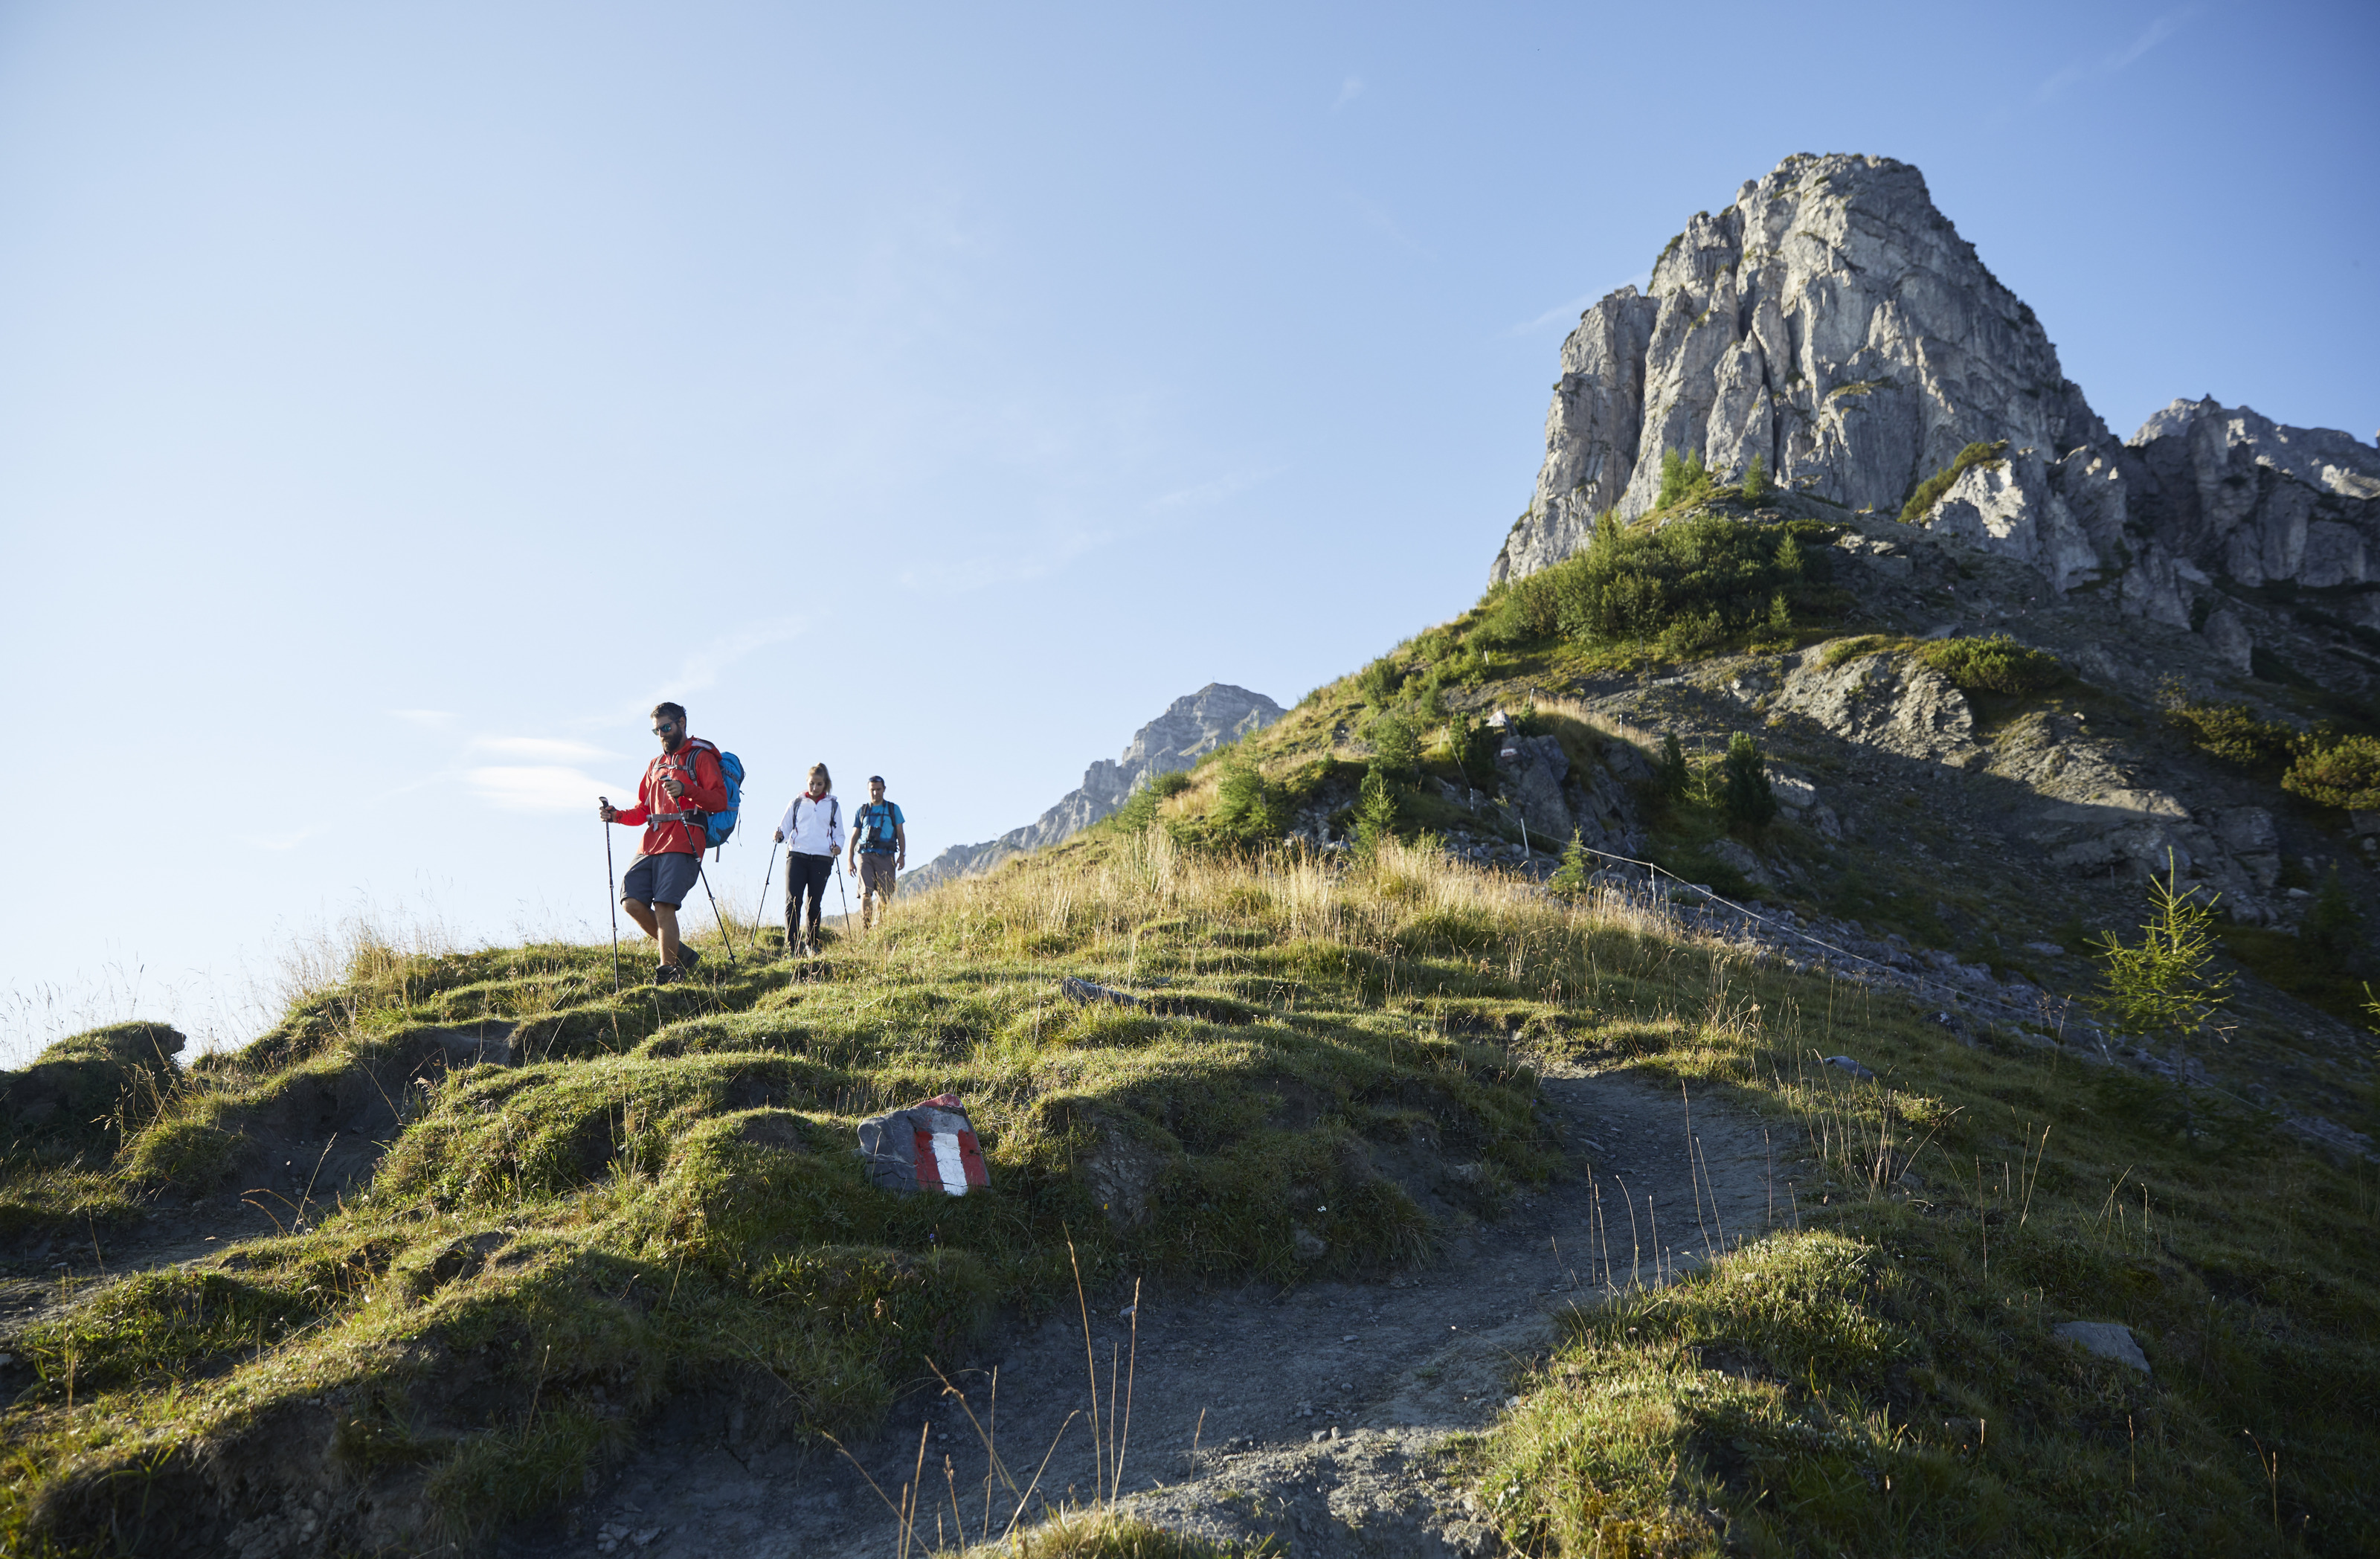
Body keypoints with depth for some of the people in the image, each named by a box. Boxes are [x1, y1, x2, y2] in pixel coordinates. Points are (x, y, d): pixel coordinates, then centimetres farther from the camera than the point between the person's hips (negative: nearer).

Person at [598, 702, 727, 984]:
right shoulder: (656, 764, 27)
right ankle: (678, 952, 9)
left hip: (682, 844, -7)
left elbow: (720, 801, -8)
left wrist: (686, 789, -22)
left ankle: (669, 969, -6)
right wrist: (617, 815, 8)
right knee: (632, 902, -6)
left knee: (664, 906, -16)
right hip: (651, 842, 7)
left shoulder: (701, 757, 5)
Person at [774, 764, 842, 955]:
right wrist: (780, 835, -9)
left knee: (815, 904, 2)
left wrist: (837, 846, -7)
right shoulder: (797, 803, 13)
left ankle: (812, 944, 19)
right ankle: (792, 946, -16)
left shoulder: (833, 806, 13)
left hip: (822, 859, 0)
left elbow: (839, 834, 15)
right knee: (793, 901, -13)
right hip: (796, 856, 0)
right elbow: (785, 828, 14)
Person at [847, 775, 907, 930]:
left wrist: (902, 855, 0)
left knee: (886, 895, -6)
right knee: (866, 893, -14)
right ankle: (865, 929, -18)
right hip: (865, 855, 0)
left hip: (886, 857, 0)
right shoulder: (861, 812, 18)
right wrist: (850, 860, 11)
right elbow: (854, 836, 19)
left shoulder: (893, 809, 15)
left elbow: (901, 834, 13)